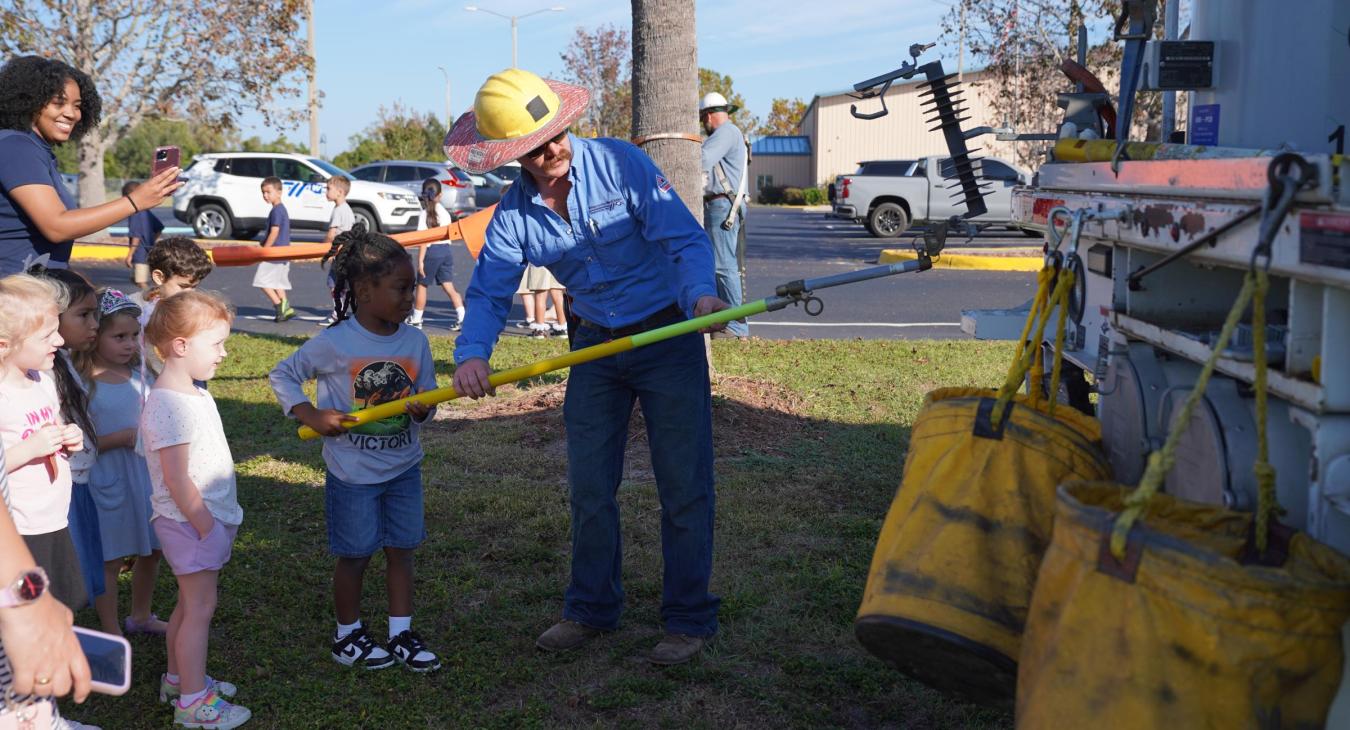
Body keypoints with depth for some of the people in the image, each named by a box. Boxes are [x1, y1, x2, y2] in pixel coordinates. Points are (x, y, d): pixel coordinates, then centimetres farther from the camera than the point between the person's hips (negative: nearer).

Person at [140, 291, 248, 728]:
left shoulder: (195, 393, 10)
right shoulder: (168, 406, -23)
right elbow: (177, 481, -24)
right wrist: (206, 527, -19)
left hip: (209, 516, 10)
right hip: (191, 522, -10)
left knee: (191, 603, 19)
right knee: (200, 606, -2)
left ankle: (179, 678, 33)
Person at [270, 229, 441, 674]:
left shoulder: (415, 341, -3)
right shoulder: (334, 344, -16)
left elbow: (427, 396, 4)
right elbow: (282, 376, -3)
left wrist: (422, 408, -19)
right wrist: (310, 415, -16)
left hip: (403, 467, 4)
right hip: (352, 471, -4)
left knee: (401, 549, 10)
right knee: (354, 555, 8)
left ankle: (401, 635, 23)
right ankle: (347, 636, 26)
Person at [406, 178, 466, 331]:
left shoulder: (425, 213, -8)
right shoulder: (445, 212, 9)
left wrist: (420, 260, -13)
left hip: (432, 251, -5)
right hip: (446, 249, 5)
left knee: (422, 285, 9)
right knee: (449, 287, 4)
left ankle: (416, 320, 17)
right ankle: (462, 317, -7)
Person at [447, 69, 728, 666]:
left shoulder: (621, 164, -17)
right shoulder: (515, 212, -4)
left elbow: (685, 239, -21)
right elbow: (489, 292, -4)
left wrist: (700, 292, -42)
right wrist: (471, 353, -24)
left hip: (668, 334, -4)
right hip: (595, 344, 5)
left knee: (683, 486, -1)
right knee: (588, 487, 10)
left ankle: (689, 620, 13)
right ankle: (591, 610, 28)